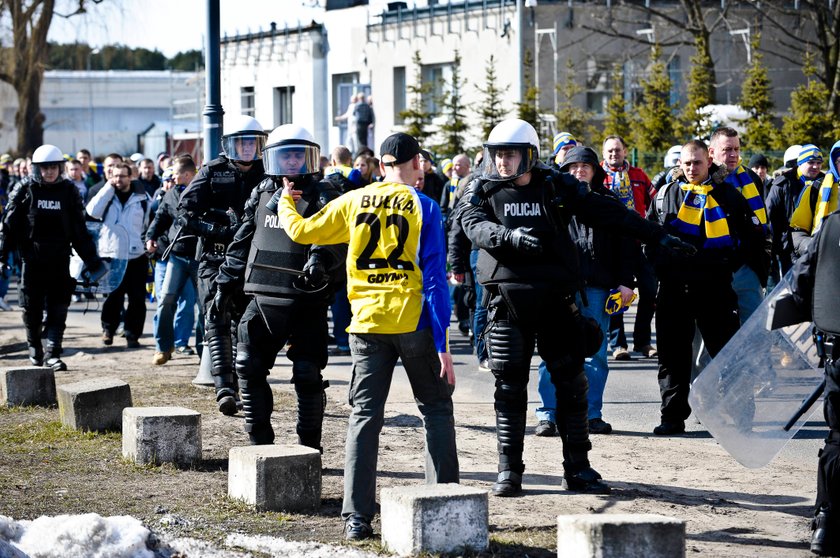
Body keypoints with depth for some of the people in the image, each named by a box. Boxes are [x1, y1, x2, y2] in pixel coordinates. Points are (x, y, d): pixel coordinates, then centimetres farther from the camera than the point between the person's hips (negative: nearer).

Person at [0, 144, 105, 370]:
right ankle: (35, 349, 25)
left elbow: (79, 230, 11)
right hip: (32, 258, -1)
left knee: (58, 309, -4)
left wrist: (91, 258, 9)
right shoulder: (24, 190, 0)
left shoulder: (69, 191, 6)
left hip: (60, 259, 1)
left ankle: (53, 354, -4)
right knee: (32, 308, 7)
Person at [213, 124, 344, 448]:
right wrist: (225, 285, 17)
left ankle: (309, 448, 10)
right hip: (263, 297, 5)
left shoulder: (323, 196, -1)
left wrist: (320, 258, -39)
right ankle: (261, 442, 14)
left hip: (306, 301, -5)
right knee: (249, 367, 2)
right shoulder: (262, 194, 15)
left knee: (307, 375, -2)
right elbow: (242, 244, 20)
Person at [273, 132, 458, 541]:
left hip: (367, 323, 2)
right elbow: (434, 280, -7)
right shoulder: (424, 207, -4)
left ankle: (356, 518, -1)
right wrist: (443, 344, -6)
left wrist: (284, 201, 35)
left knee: (364, 416, 5)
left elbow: (300, 231, 14)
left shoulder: (353, 202, 4)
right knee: (436, 409, 13)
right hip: (414, 323, -2)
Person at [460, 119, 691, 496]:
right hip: (507, 299, -1)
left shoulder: (556, 188, 6)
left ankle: (578, 468, 12)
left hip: (556, 298, 1)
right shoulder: (483, 191, 6)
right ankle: (509, 471, 8)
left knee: (571, 383, 3)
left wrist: (659, 237, 6)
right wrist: (510, 236, -32)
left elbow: (608, 213, 7)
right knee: (509, 387, 1)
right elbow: (475, 226, -12)